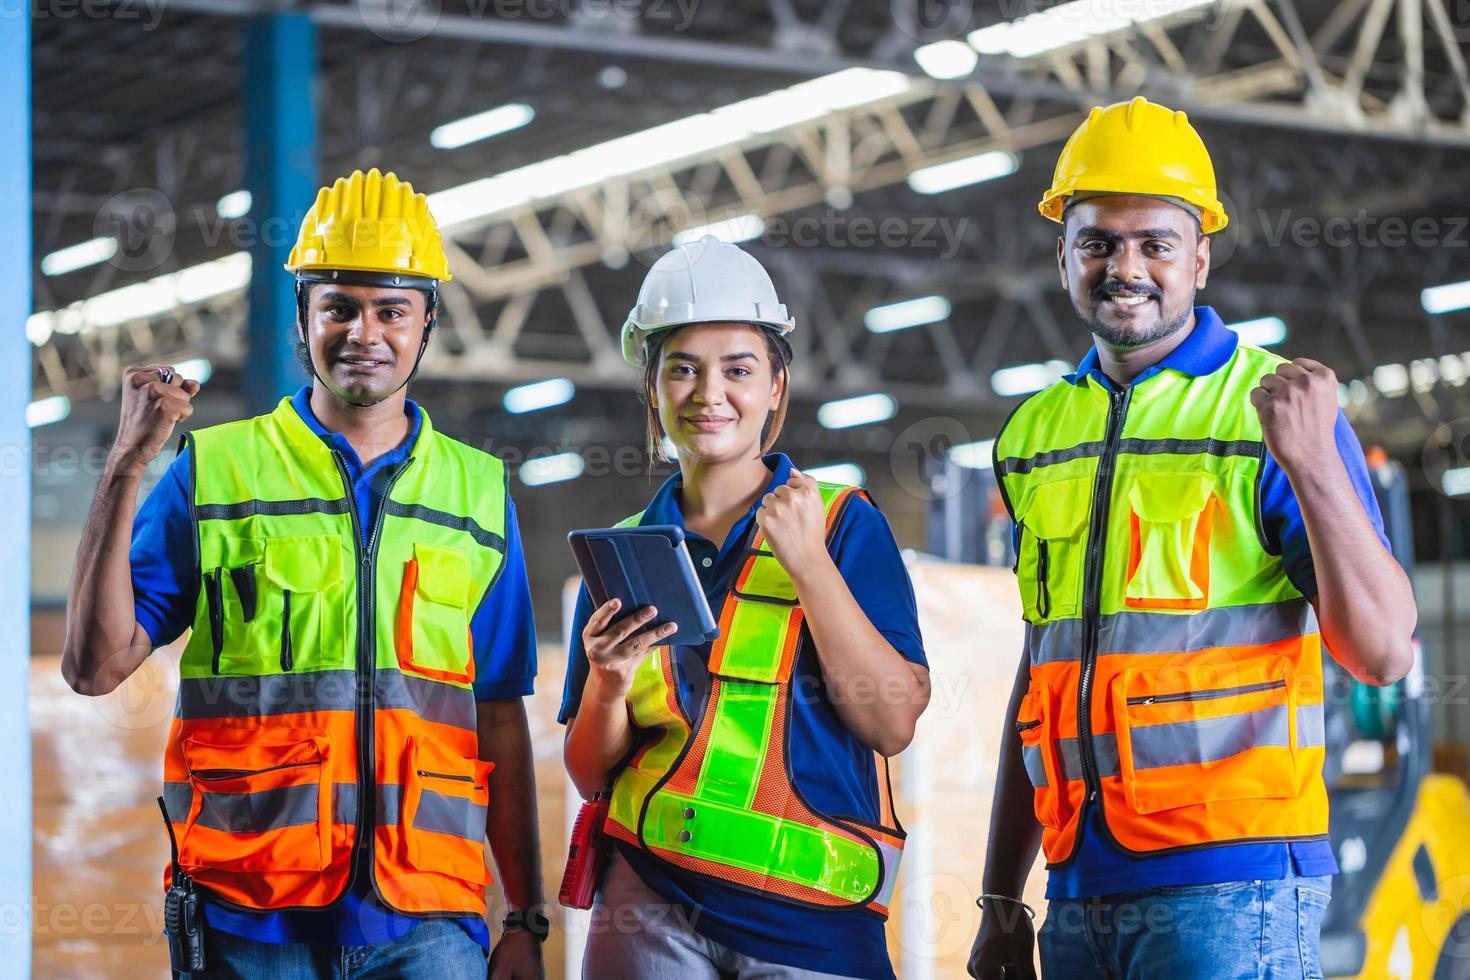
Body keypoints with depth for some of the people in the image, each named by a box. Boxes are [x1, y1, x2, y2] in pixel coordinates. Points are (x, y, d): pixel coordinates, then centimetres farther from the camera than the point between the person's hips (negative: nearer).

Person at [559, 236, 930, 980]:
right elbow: (589, 773, 10)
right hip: (651, 904, 2)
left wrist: (808, 562, -13)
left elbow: (893, 723, -8)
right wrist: (607, 685, -9)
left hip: (809, 915, -2)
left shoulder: (845, 523, 3)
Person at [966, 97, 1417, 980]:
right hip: (1081, 892, 5)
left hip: (1229, 881, -5)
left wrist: (1314, 460, -23)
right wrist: (1001, 902, 17)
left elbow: (1383, 652, -10)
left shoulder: (1271, 409, -3)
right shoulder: (1036, 435, 13)